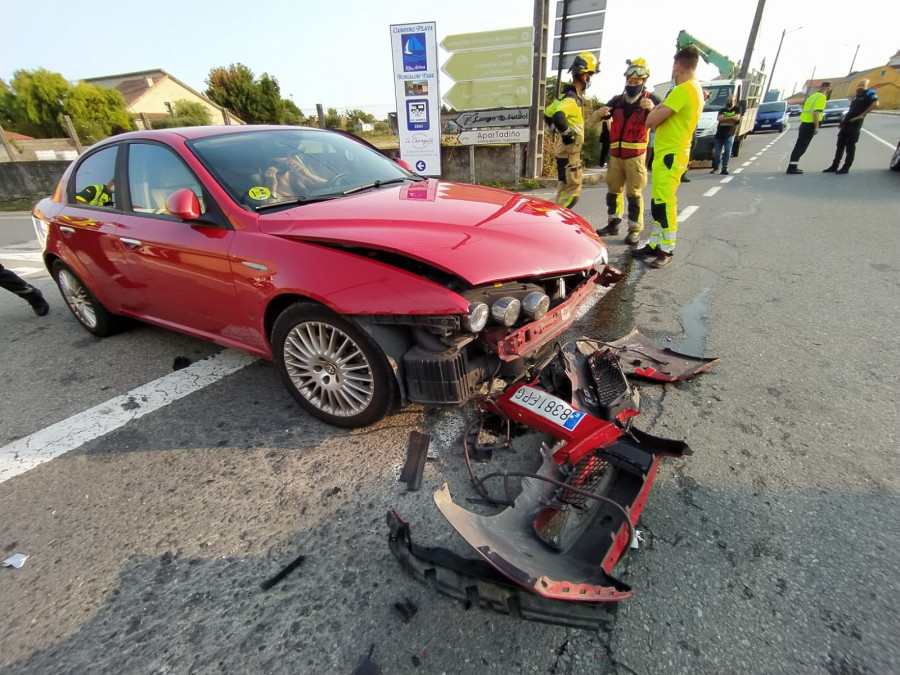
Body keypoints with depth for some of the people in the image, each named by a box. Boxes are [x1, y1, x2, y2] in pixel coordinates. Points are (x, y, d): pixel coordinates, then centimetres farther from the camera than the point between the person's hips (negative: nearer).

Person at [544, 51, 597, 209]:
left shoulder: (567, 94, 15)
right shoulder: (572, 97, -15)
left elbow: (548, 115, 22)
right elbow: (558, 116, -34)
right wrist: (568, 134, -21)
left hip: (565, 148, 10)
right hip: (569, 149, -10)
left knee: (564, 189, 15)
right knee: (572, 192, -9)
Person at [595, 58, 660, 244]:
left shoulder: (650, 99, -2)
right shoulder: (617, 100, 11)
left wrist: (653, 108, -34)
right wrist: (601, 112, -15)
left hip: (635, 155, -5)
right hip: (615, 154, 5)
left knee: (634, 193, -5)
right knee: (613, 190, 10)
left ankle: (635, 229, 0)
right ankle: (613, 224, 23)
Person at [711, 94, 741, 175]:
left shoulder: (737, 110, 8)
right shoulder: (722, 110, 14)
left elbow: (737, 117, -10)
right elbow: (718, 118, -6)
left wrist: (724, 118, -8)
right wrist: (731, 118, -9)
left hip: (729, 135, -2)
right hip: (719, 135, 2)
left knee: (727, 152, -8)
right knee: (717, 153, 2)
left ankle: (725, 168, -6)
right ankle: (715, 168, 16)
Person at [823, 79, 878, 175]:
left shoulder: (869, 94, -4)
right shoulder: (856, 96, 20)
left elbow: (875, 104, -19)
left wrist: (861, 116, -20)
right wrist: (844, 118, 16)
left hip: (854, 124, -8)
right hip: (845, 123, 8)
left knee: (850, 147, -4)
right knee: (840, 145, 8)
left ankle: (846, 168, -1)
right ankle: (834, 166, 12)